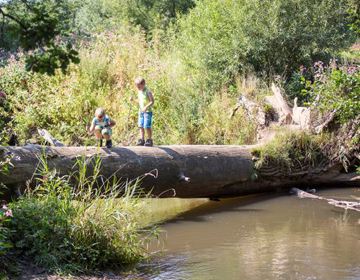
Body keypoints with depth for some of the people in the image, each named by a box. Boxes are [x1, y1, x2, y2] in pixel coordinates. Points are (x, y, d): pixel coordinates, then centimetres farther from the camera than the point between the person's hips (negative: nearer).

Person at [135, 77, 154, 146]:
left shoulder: (148, 92, -14)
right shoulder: (139, 91, 9)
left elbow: (152, 101, -15)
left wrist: (146, 107, -27)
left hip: (148, 111, -8)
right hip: (141, 111, 8)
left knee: (147, 126, -7)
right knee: (141, 126, 7)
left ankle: (149, 140, 3)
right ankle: (142, 140, 12)